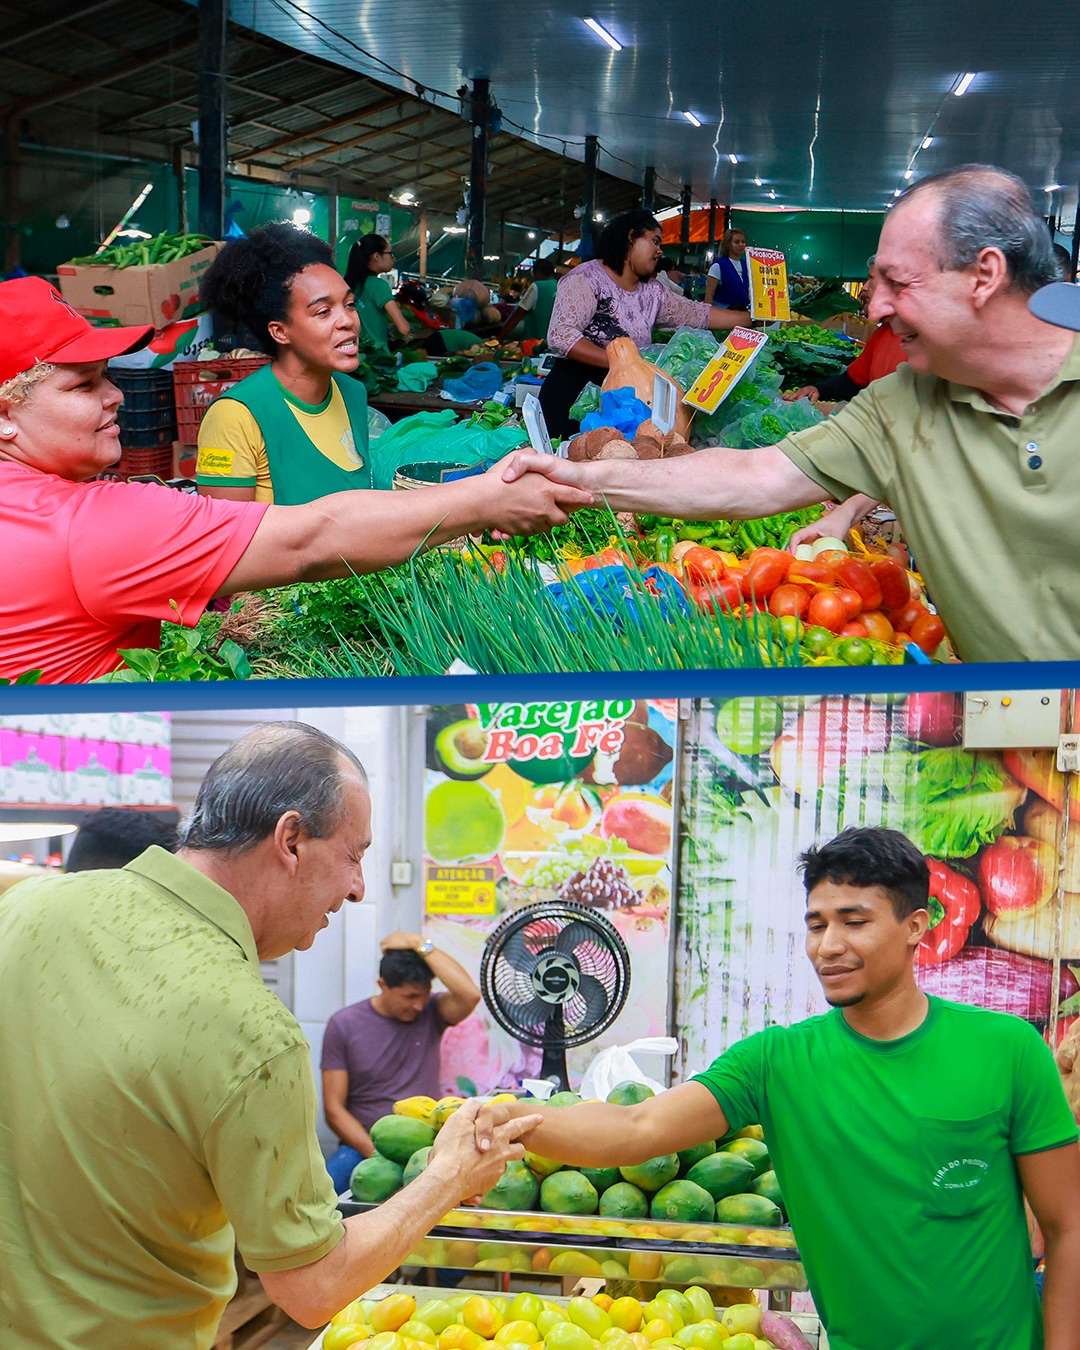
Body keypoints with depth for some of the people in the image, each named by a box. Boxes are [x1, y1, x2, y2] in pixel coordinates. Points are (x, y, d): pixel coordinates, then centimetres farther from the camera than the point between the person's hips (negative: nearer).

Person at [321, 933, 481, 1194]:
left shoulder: (431, 1014, 6)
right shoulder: (343, 1025, 2)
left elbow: (470, 995, -18)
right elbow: (334, 1109, -1)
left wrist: (421, 946, -11)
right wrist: (376, 1153, -16)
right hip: (364, 1145, 0)